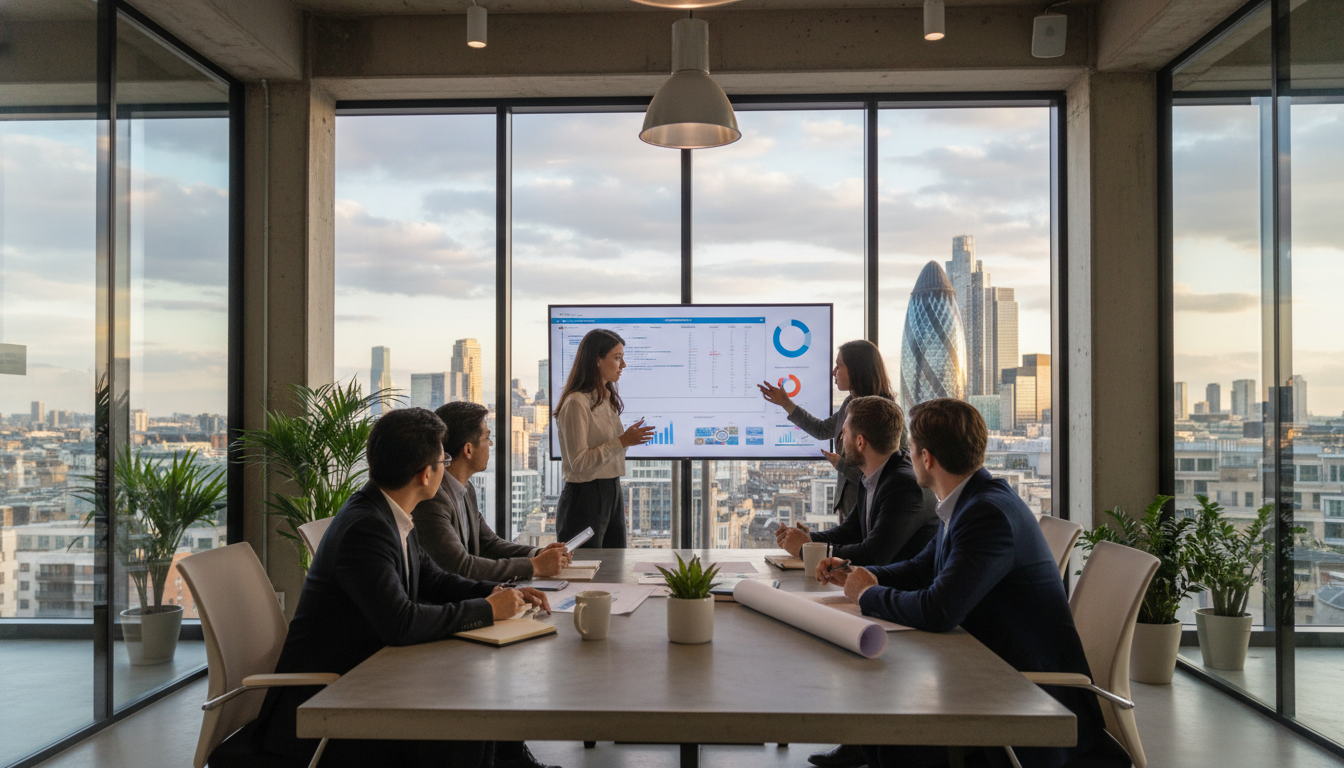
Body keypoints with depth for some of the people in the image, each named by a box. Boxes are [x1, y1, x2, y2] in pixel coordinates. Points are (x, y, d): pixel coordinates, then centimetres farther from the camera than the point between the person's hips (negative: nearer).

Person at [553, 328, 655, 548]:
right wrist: (622, 442, -20)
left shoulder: (608, 400, 13)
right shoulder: (576, 403, -15)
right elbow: (579, 462, -19)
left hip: (612, 493, 9)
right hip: (585, 496, -9)